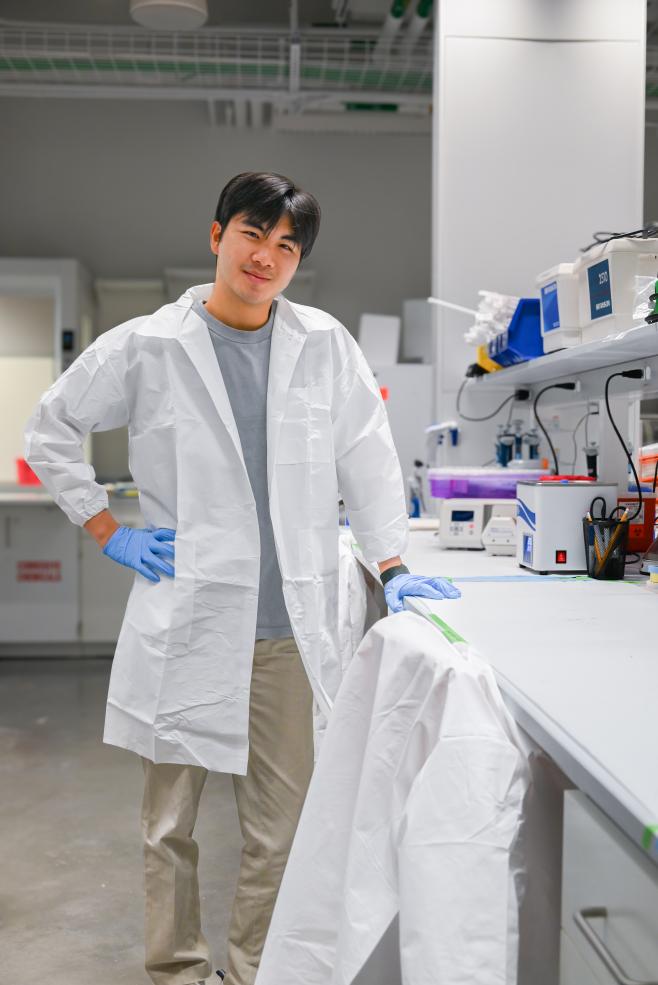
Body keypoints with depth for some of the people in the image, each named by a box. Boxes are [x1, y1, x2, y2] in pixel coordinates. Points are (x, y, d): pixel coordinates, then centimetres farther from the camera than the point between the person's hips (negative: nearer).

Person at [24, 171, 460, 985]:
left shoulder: (325, 345, 4)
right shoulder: (146, 347, 0)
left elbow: (367, 459, 8)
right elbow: (48, 431, 10)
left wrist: (391, 566, 1)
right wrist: (107, 532, 3)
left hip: (289, 624, 1)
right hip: (183, 621, -1)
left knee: (279, 828, 9)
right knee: (170, 824, 12)